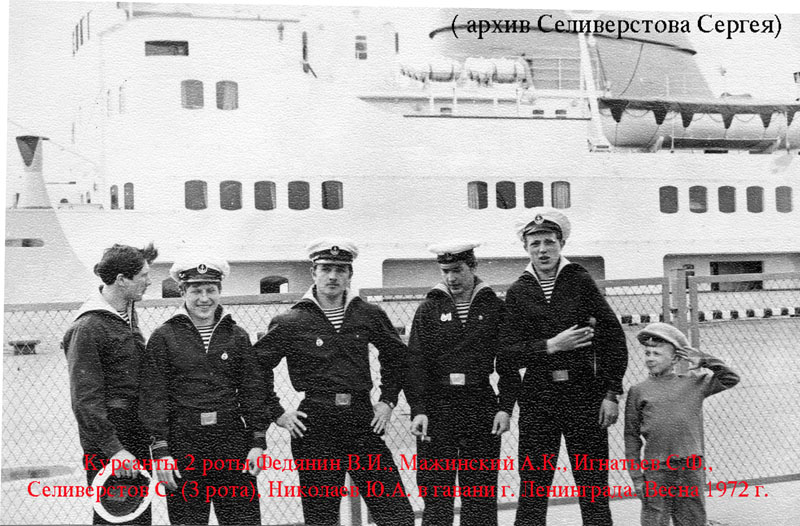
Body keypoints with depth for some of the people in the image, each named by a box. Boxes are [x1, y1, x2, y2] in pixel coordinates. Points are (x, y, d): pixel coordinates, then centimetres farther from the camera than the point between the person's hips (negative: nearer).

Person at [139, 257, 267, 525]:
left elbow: (252, 390, 9)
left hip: (232, 438, 2)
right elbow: (154, 396, -2)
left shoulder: (237, 335, 10)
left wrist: (257, 441, 1)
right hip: (184, 441, -2)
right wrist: (160, 450, -9)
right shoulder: (164, 337, 2)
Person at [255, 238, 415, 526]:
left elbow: (396, 356, 20)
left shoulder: (369, 316, 5)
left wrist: (387, 400, 13)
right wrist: (277, 413, -1)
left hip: (363, 421, 2)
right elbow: (257, 367, 2)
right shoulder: (291, 323, -4)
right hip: (314, 426, -2)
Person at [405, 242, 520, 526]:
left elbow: (508, 363, 6)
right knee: (436, 491, 1)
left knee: (481, 490, 5)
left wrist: (505, 407, -3)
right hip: (437, 404, 0)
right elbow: (416, 362, -3)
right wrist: (418, 409, -13)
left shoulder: (494, 307, 5)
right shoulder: (429, 308, 3)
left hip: (481, 406, 1)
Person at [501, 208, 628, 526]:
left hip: (584, 393, -1)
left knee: (593, 489, 3)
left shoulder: (581, 282, 3)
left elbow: (613, 336, 1)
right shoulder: (518, 292, 7)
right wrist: (551, 346, -15)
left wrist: (611, 393, -4)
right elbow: (509, 349, -1)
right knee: (532, 488, 4)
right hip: (537, 397, 1)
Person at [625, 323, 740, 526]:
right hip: (656, 471, -1)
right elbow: (632, 436, 4)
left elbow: (731, 379, 12)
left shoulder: (693, 384, 7)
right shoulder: (638, 391, 3)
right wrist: (636, 477, 0)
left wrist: (704, 360, 1)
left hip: (691, 467, 1)